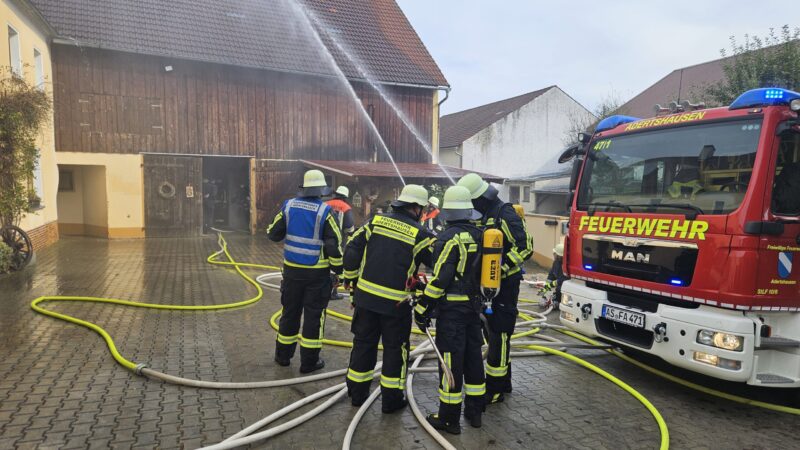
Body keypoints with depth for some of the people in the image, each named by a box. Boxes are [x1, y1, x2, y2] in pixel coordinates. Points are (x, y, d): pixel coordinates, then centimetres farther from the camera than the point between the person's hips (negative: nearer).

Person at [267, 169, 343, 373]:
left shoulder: (289, 206, -2)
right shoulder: (324, 211, -14)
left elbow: (274, 233, 6)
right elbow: (334, 243, -13)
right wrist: (338, 268, -2)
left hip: (292, 269, 4)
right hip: (317, 272, -4)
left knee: (290, 311, 17)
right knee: (314, 315, 6)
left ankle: (283, 355, 30)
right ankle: (309, 361, 12)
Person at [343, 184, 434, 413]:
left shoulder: (376, 221, 2)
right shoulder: (419, 234, -9)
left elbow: (352, 250, 3)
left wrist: (351, 279, 14)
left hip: (365, 295, 4)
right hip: (396, 302, -4)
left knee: (363, 343, 17)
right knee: (395, 349, 12)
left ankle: (357, 392, 29)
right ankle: (391, 399, 21)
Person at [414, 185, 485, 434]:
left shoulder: (449, 238, -16)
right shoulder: (478, 235, 7)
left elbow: (440, 278, -20)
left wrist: (423, 308, -14)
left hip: (452, 308, -7)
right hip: (474, 305, 8)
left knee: (451, 360, 0)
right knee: (473, 357, 16)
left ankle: (449, 418, 9)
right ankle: (474, 411, 28)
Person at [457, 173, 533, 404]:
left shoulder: (505, 214, -17)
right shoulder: (485, 215, 11)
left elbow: (525, 247, -23)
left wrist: (500, 269, -27)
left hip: (505, 284, -10)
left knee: (499, 334, -4)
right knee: (494, 332, 17)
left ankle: (495, 388, 6)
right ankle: (503, 381, 31)